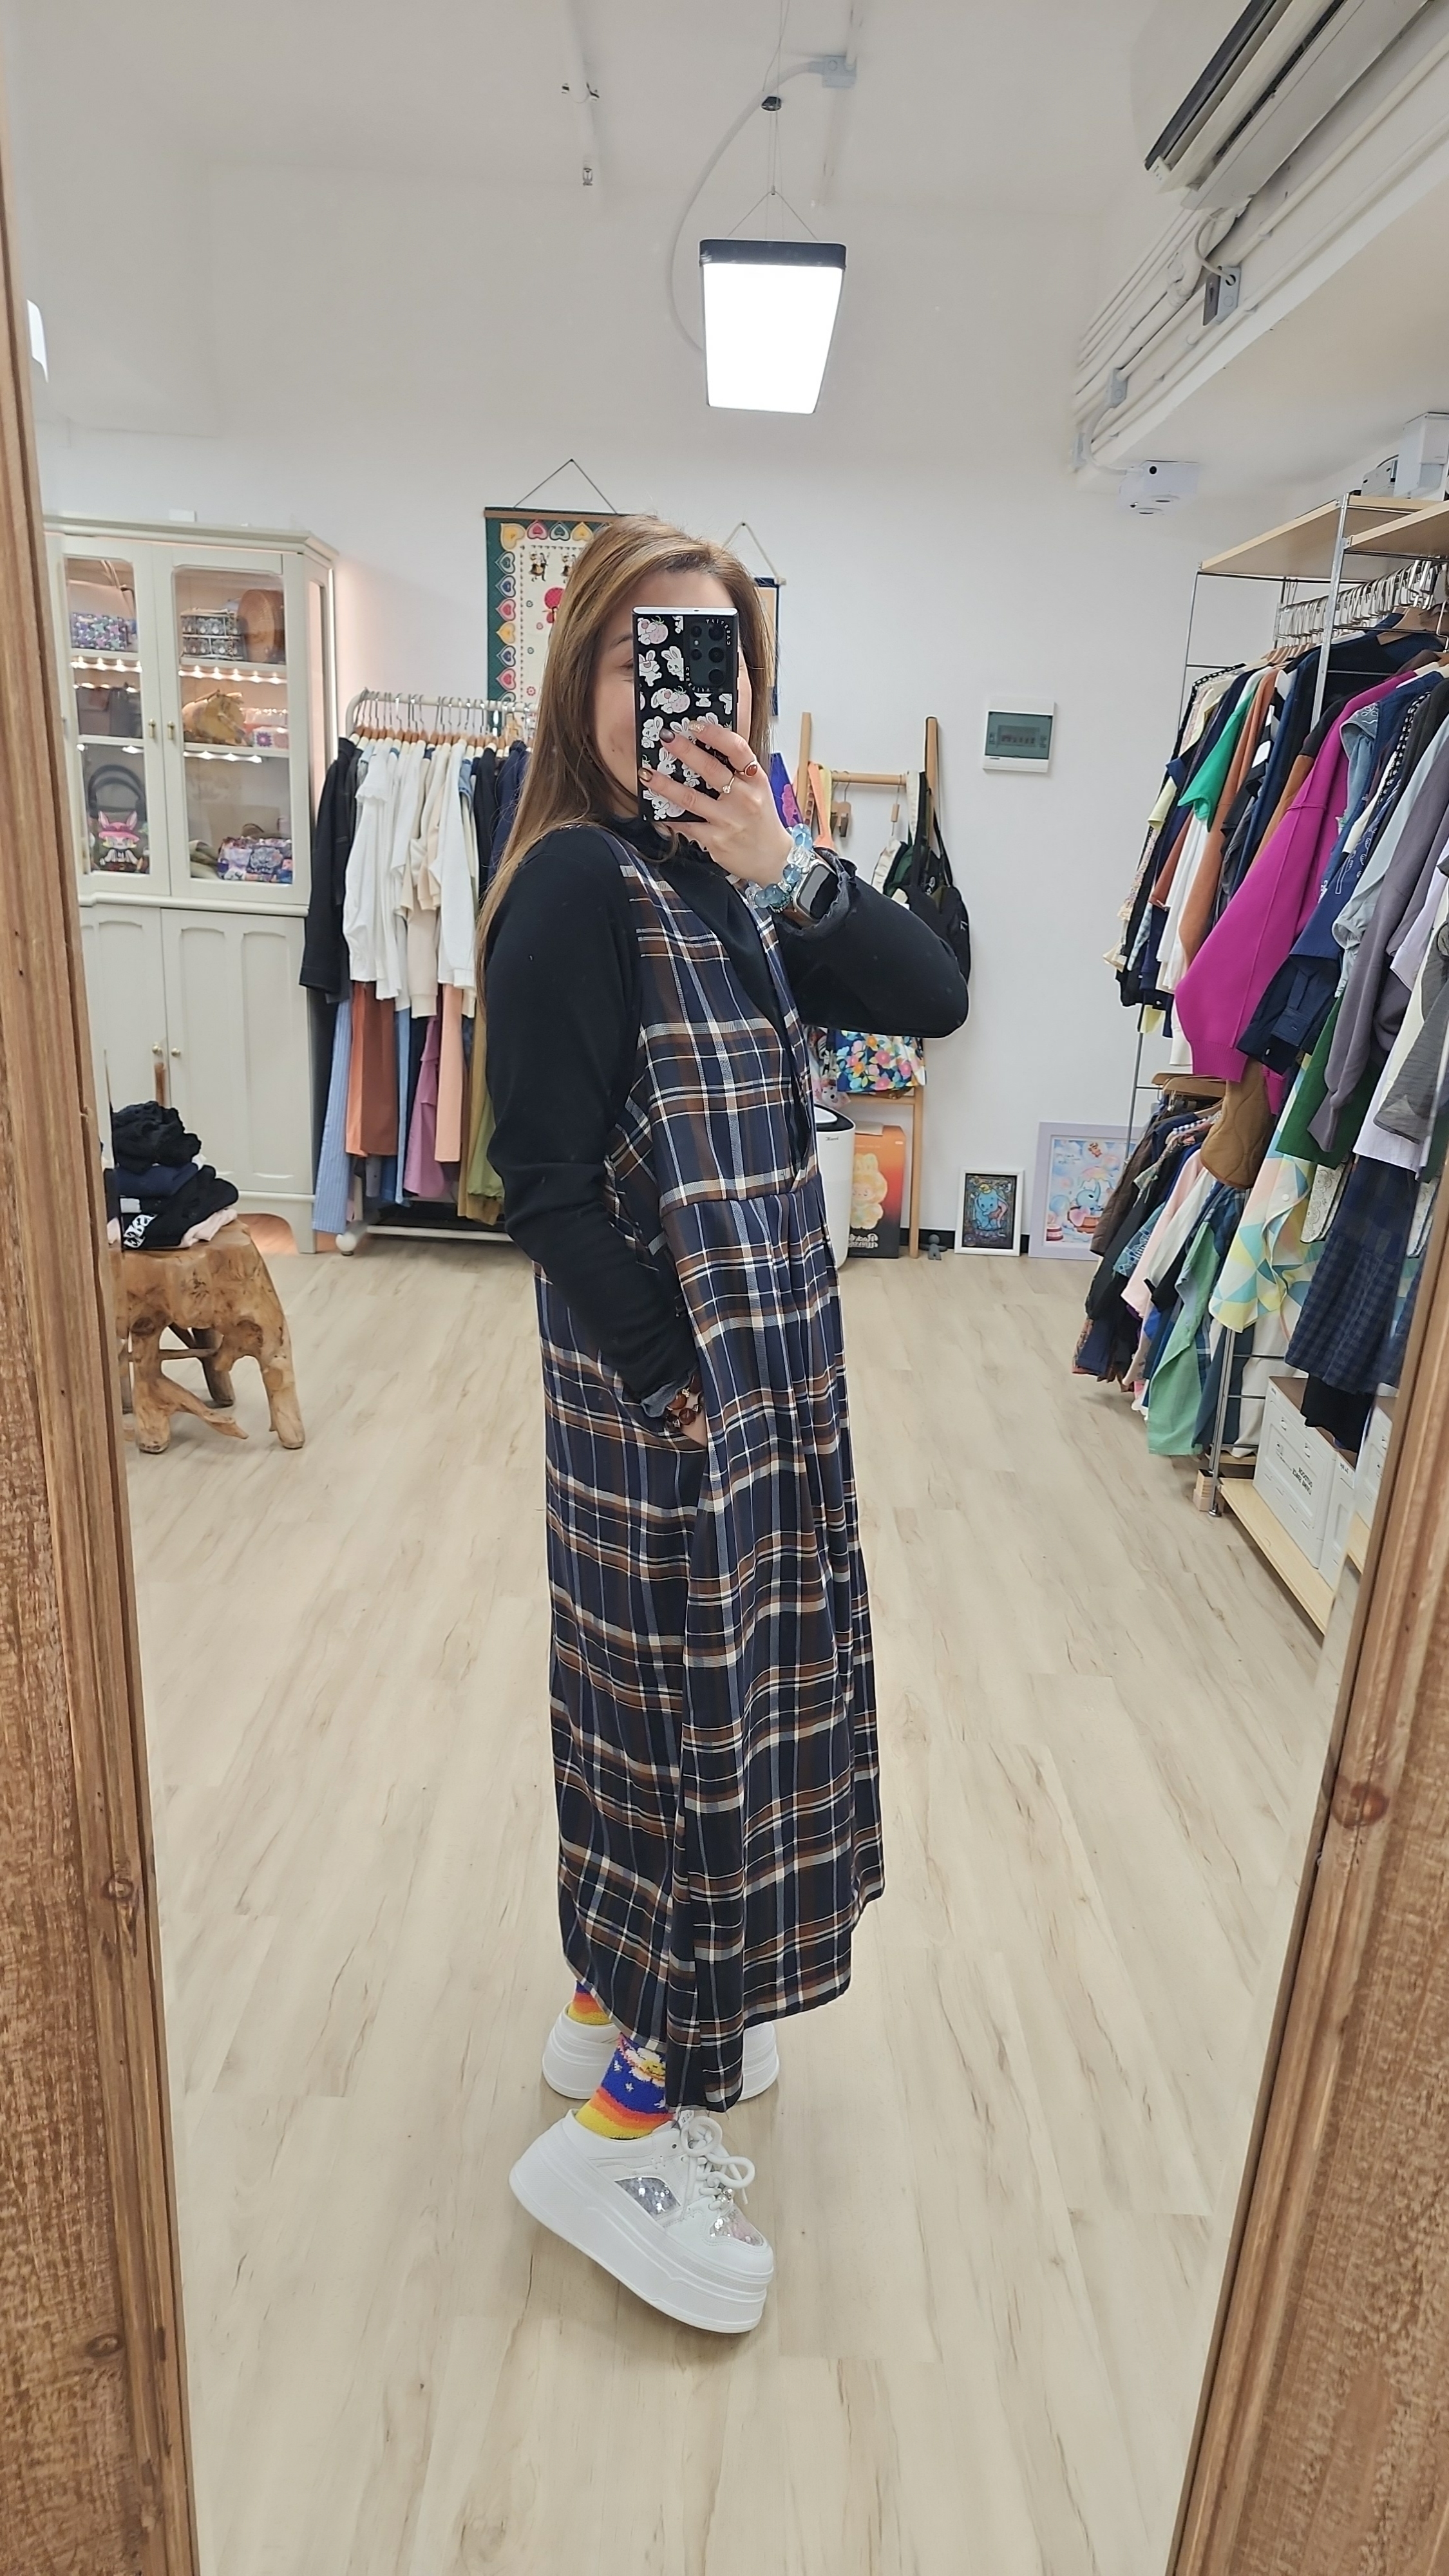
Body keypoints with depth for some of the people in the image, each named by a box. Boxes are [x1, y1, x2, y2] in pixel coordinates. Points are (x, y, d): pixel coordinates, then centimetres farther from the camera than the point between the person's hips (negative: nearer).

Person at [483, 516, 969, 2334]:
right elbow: (550, 1188, -19)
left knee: (674, 1701, 19)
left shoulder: (722, 883, 9)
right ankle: (621, 2127, 23)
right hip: (665, 1385, -8)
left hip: (767, 1368, 8)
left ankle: (617, 2004, 41)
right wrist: (672, 1383, -16)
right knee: (701, 1713, 2)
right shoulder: (578, 881, -14)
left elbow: (935, 999, 0)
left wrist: (782, 868, -12)